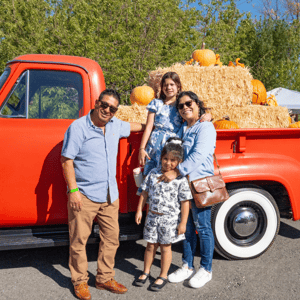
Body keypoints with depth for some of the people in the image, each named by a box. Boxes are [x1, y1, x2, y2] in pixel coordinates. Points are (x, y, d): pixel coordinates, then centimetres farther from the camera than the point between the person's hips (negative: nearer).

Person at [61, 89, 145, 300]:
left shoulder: (115, 125, 8)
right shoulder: (78, 127, -10)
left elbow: (134, 126, 31)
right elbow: (67, 161, -12)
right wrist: (73, 190, -17)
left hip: (110, 195, 6)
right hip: (84, 195, -6)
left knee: (111, 238, 11)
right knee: (79, 240, 5)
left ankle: (105, 279, 27)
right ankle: (80, 281, 24)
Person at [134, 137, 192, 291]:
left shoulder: (181, 180, -11)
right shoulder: (153, 173, -1)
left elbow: (185, 202, -9)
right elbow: (144, 193, 7)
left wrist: (183, 222, -10)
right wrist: (139, 210, 6)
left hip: (170, 219, -3)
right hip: (152, 216, 3)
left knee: (165, 247, 10)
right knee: (150, 245, 15)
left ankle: (163, 276, 27)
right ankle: (146, 272, 34)